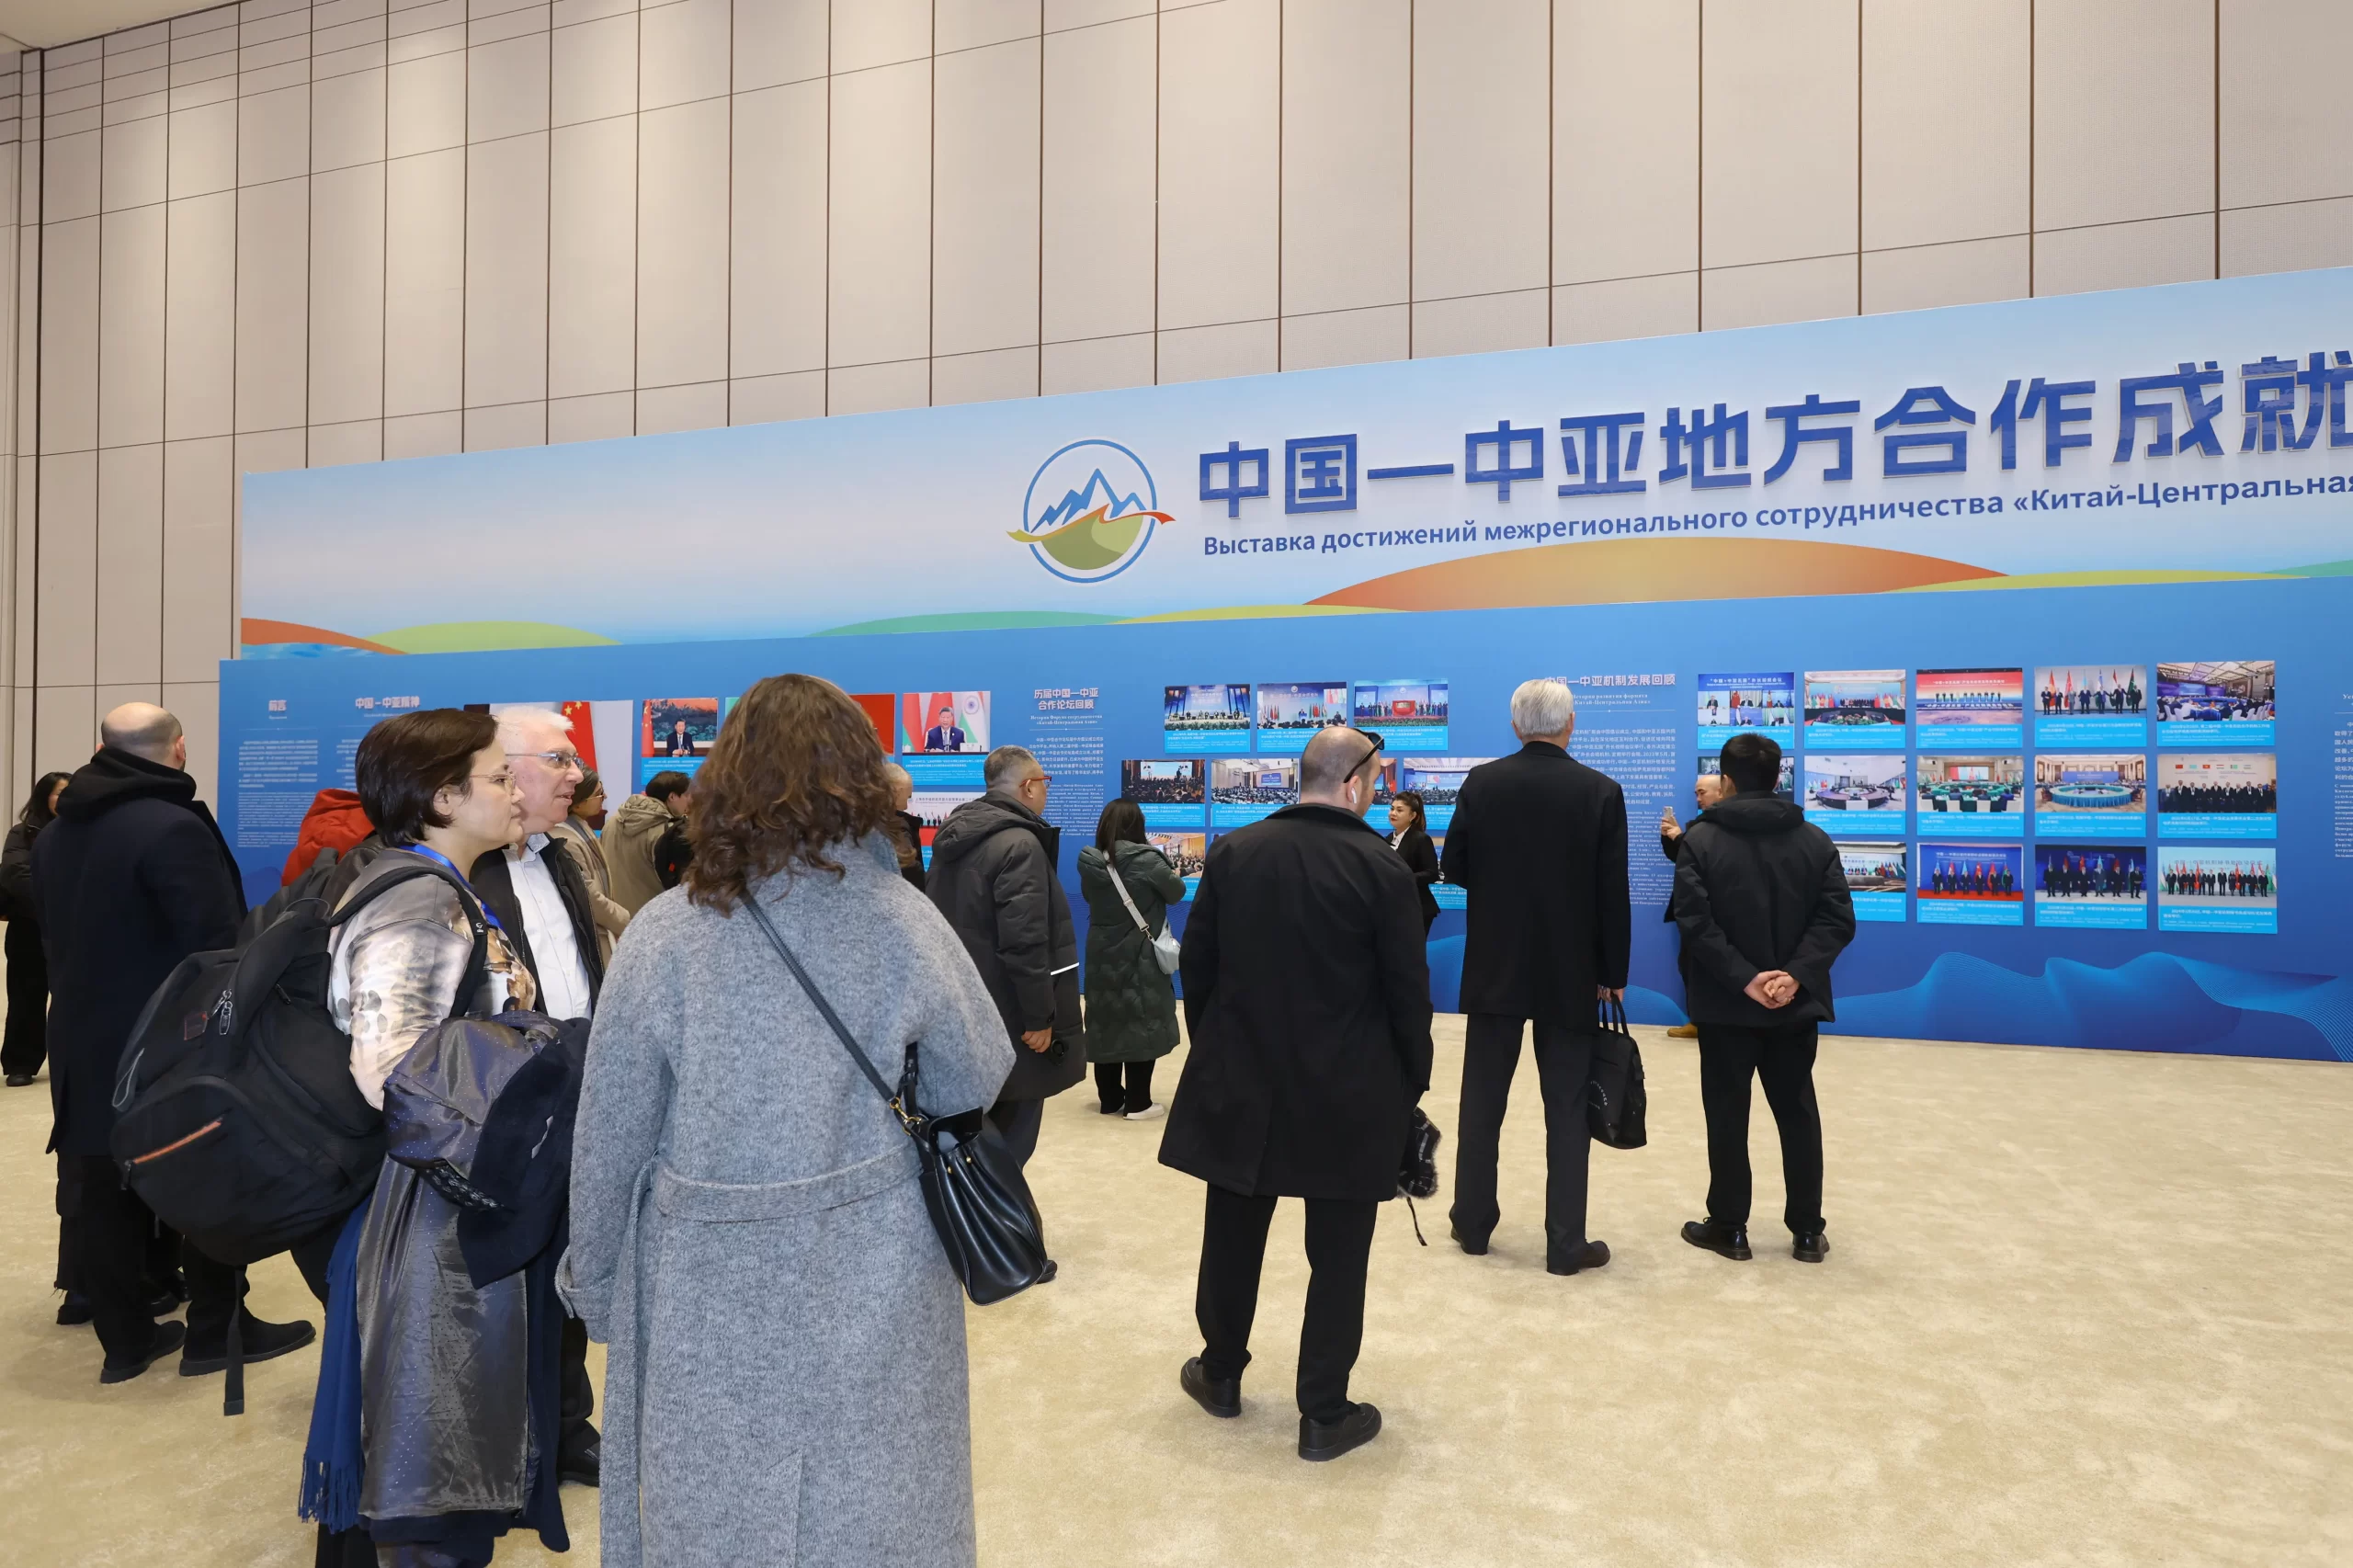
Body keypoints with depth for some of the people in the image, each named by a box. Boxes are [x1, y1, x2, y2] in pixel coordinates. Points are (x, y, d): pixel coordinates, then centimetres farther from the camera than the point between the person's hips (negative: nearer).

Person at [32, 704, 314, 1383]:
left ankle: (126, 1336, 23)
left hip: (88, 1042, 8)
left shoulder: (54, 834, 9)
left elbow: (53, 935, 19)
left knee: (108, 1196, 14)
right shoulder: (174, 828, -20)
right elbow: (215, 945, -21)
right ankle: (215, 1331, 15)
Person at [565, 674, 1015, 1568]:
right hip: (869, 1296, 0)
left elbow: (608, 1140, -5)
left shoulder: (665, 934, -13)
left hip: (709, 1302, 0)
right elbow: (979, 1082, -2)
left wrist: (597, 1284, 10)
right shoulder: (905, 924, -12)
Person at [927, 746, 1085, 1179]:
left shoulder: (954, 834, 11)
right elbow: (1025, 942, -25)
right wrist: (1040, 1017, -18)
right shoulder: (1020, 844, -18)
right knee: (1010, 1137, 2)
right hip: (1008, 1019, -9)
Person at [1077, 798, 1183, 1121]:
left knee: (1107, 1024, 12)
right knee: (1141, 1025, 4)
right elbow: (1177, 893, -4)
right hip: (1141, 958, -5)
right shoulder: (1145, 860, -17)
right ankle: (1137, 1104, 9)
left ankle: (1110, 1099, 20)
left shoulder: (1090, 863, -4)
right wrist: (1172, 875, 16)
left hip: (1102, 957, 5)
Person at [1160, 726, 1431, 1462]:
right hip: (1351, 1094, -3)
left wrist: (1211, 1049, 15)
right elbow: (1408, 990, -9)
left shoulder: (1232, 852, -2)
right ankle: (1325, 1414, 19)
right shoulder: (1382, 868, -12)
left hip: (1240, 1081, 4)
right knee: (1338, 1256, 10)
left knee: (1233, 1237, 19)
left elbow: (1196, 964, 2)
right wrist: (1412, 1082, 4)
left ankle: (1220, 1373, 37)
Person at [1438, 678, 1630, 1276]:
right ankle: (1566, 1242, 13)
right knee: (1568, 1108, 8)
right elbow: (1612, 892, -7)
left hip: (1495, 967, 1)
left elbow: (1454, 869, 0)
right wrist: (1613, 974, 2)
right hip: (1570, 973, -1)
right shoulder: (1601, 791, -8)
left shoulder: (1481, 782, -5)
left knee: (1483, 1100, 13)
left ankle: (1472, 1222, 23)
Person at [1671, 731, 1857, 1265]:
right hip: (1795, 1002, 3)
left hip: (1725, 1002, -3)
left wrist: (1743, 979, -17)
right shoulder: (1815, 840, 3)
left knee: (1727, 1113, 7)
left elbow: (1696, 922, -17)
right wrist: (1796, 975, -14)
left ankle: (1728, 1226, 14)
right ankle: (1807, 1230, 20)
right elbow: (1837, 918, -6)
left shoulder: (1701, 839, -6)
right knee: (1798, 1111, 14)